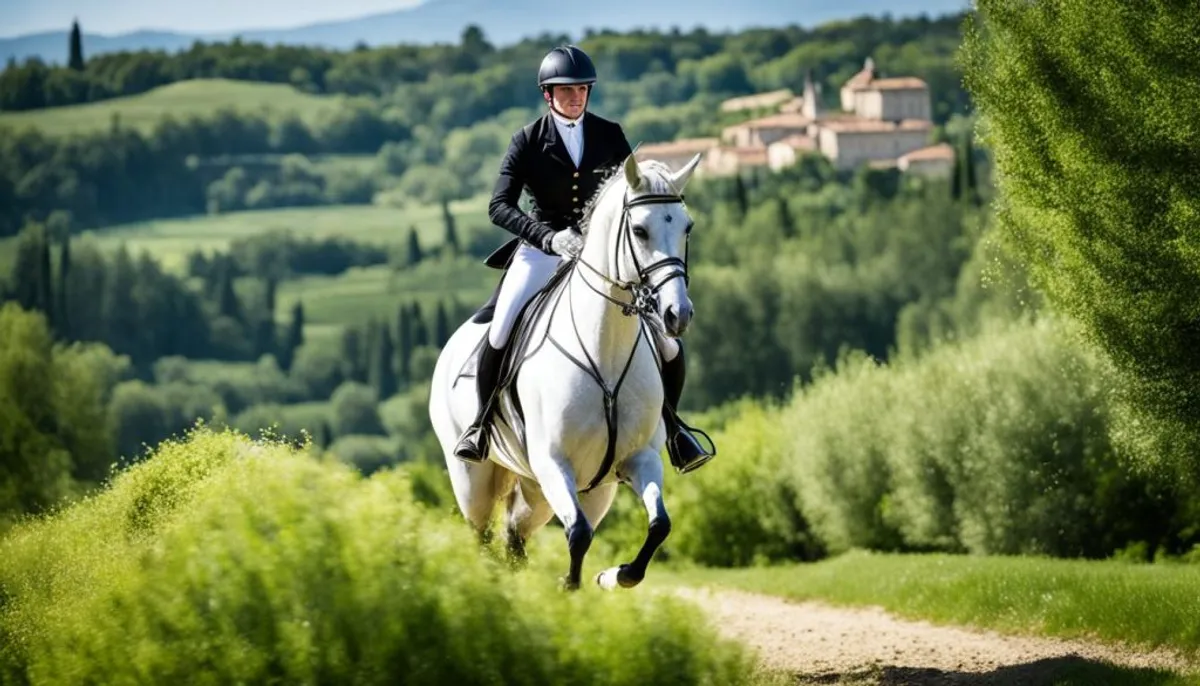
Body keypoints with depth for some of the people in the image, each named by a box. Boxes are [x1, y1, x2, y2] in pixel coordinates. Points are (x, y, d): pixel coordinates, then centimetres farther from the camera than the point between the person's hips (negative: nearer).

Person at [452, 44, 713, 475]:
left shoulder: (609, 135, 1)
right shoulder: (528, 141, -6)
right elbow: (500, 206, -14)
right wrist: (549, 237, -29)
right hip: (542, 250, -2)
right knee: (500, 334, -23)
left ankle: (669, 423, 19)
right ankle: (482, 421, 2)